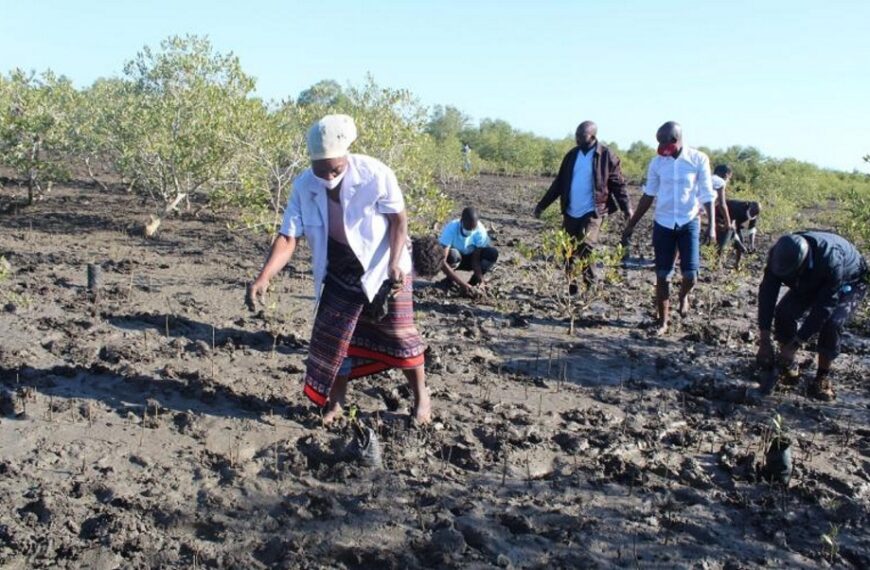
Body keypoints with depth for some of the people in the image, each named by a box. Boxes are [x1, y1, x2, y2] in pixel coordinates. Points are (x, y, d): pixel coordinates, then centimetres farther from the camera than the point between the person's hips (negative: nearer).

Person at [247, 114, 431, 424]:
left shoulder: (375, 174, -26)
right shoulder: (303, 186, -16)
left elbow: (399, 220, -16)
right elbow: (288, 237, -17)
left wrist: (395, 264, -28)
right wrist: (264, 277, -30)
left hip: (382, 267, -3)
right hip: (340, 272, 4)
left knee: (399, 332, 0)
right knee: (332, 336, 6)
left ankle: (421, 397, 20)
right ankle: (335, 403, 24)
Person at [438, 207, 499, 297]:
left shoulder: (480, 231, -25)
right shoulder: (451, 229, -34)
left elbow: (475, 259, -22)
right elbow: (442, 261, -41)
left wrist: (480, 280, -38)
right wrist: (462, 284, -48)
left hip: (468, 259, 3)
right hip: (452, 259, -2)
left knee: (493, 253, -25)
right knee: (452, 254, -39)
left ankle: (472, 283, -10)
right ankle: (449, 280, -8)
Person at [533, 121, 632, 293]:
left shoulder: (607, 156, -5)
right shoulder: (572, 155, 10)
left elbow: (618, 184, -5)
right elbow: (559, 183, 15)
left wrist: (627, 208, -15)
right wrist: (542, 205, 14)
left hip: (593, 213, -5)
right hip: (570, 213, 5)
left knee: (585, 247, -21)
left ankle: (590, 284, -2)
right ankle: (573, 289, 21)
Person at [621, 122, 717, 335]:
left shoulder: (698, 159, -7)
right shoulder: (657, 163, 0)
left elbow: (707, 195, -3)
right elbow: (648, 195, 7)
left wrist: (712, 226, -8)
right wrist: (631, 225, 7)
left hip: (689, 223, -2)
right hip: (663, 223, 2)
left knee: (690, 273, -6)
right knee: (662, 275, 2)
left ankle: (683, 295, 30)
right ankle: (662, 321, 13)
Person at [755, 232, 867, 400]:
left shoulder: (830, 259, -44)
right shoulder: (779, 255, -30)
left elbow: (823, 307, -40)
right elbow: (767, 293, -30)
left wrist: (795, 344, -39)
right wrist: (764, 341, -35)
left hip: (847, 283, -4)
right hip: (811, 283, 4)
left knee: (831, 323, -28)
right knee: (784, 312, -17)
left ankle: (823, 376, -10)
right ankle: (788, 366, 0)